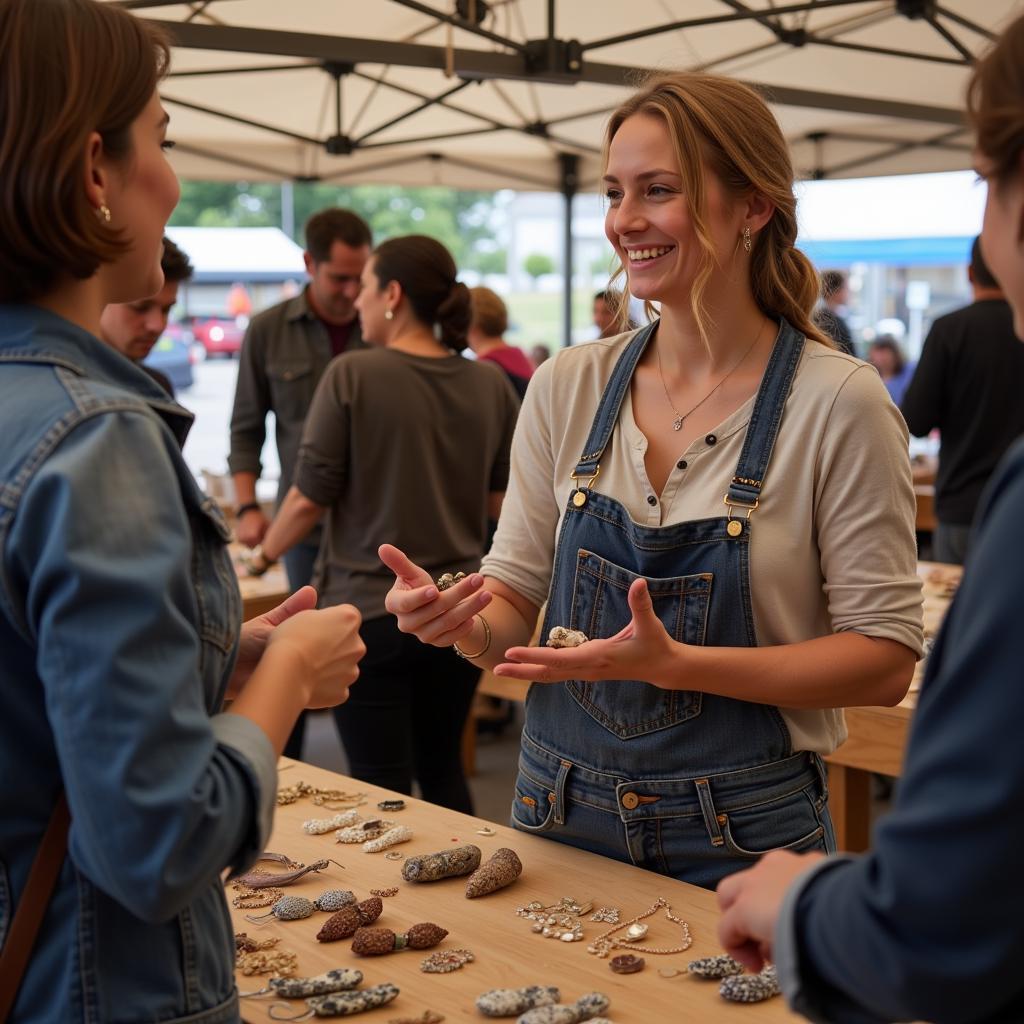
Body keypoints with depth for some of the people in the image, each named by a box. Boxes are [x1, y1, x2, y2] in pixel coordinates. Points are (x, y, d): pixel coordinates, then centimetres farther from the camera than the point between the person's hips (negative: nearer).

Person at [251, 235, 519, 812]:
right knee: (444, 769, 22)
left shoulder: (353, 375, -12)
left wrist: (264, 554, 7)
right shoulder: (491, 385, 0)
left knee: (383, 785, 5)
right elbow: (506, 503, 6)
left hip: (370, 609, -5)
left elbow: (310, 499, -11)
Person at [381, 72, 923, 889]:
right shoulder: (567, 388, 0)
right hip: (561, 821, 4)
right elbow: (518, 601, 5)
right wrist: (463, 617, -18)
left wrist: (676, 662, -24)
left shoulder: (838, 403, -12)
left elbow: (885, 658, -12)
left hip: (740, 842, -3)